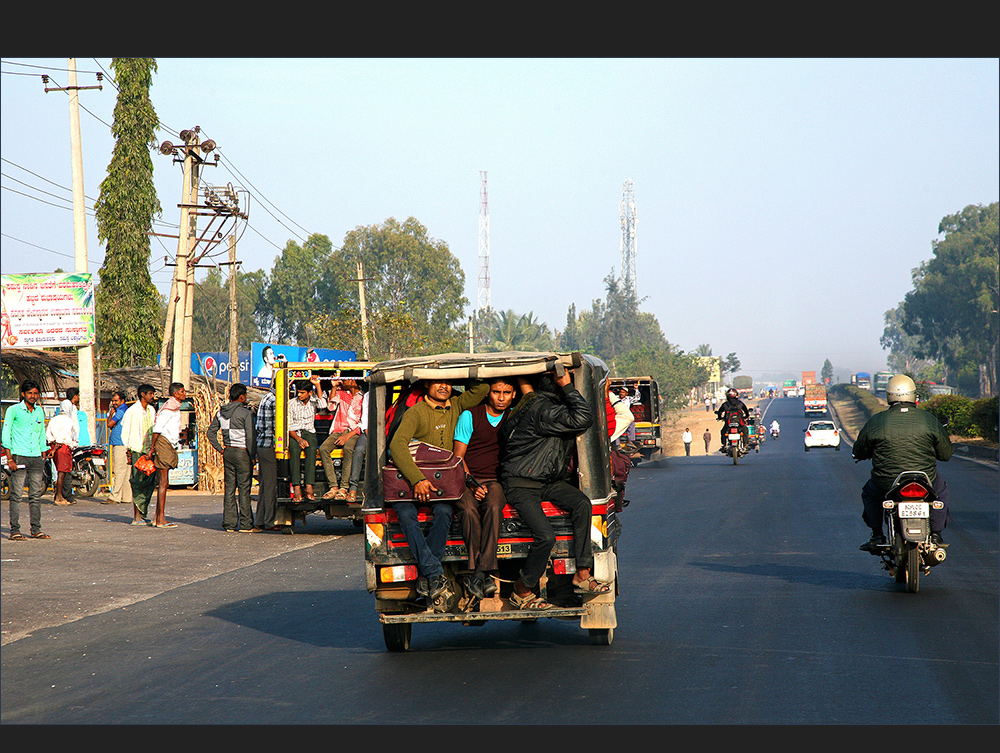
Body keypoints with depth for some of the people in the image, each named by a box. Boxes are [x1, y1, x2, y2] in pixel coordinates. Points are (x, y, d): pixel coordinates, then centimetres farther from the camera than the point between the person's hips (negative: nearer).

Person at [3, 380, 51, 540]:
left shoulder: (40, 411, 14)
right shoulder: (13, 410, -3)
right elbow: (5, 435, -5)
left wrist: (44, 457, 18)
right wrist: (9, 459, -11)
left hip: (36, 457, 5)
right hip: (19, 457, -5)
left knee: (36, 495, 5)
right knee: (16, 495, -6)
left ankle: (36, 530, 9)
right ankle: (15, 530, -4)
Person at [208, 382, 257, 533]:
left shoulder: (221, 413, 9)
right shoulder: (246, 413, -11)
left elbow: (211, 432, 12)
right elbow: (250, 436, -15)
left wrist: (220, 448, 13)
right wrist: (252, 456, -9)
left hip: (228, 452, 6)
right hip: (242, 453, -6)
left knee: (229, 488, 9)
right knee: (244, 488, -3)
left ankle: (229, 523, 10)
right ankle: (245, 524, -2)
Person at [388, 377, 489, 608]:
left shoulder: (457, 406, 14)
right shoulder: (415, 413, -2)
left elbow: (482, 388, 8)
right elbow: (397, 445, -16)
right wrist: (417, 479, -28)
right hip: (411, 481, -2)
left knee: (444, 512, -30)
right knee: (405, 513, -32)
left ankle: (425, 577, -26)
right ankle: (435, 573, -34)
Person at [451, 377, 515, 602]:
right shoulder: (470, 415, 3)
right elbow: (458, 455, 2)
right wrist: (471, 484, -14)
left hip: (495, 480, 2)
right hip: (466, 479, -1)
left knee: (493, 507, -34)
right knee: (469, 510, -35)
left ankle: (480, 573, -39)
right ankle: (484, 575, -35)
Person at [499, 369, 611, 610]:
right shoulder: (541, 409, -21)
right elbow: (583, 419, -28)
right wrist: (568, 387, -21)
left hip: (548, 482, 9)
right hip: (520, 485, -9)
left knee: (582, 502, -19)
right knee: (546, 536, -25)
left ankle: (582, 574, -16)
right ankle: (521, 592, -4)